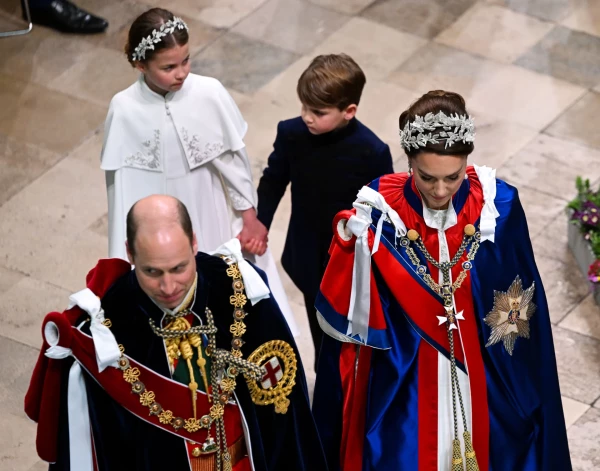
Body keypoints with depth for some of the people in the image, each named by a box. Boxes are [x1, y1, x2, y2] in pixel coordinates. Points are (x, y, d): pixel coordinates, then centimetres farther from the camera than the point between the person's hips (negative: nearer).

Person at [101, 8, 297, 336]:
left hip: (211, 219, 1)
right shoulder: (125, 110, -18)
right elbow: (122, 183, -9)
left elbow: (233, 159, -5)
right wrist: (123, 255, -5)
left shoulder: (209, 94, -18)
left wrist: (249, 218, 3)